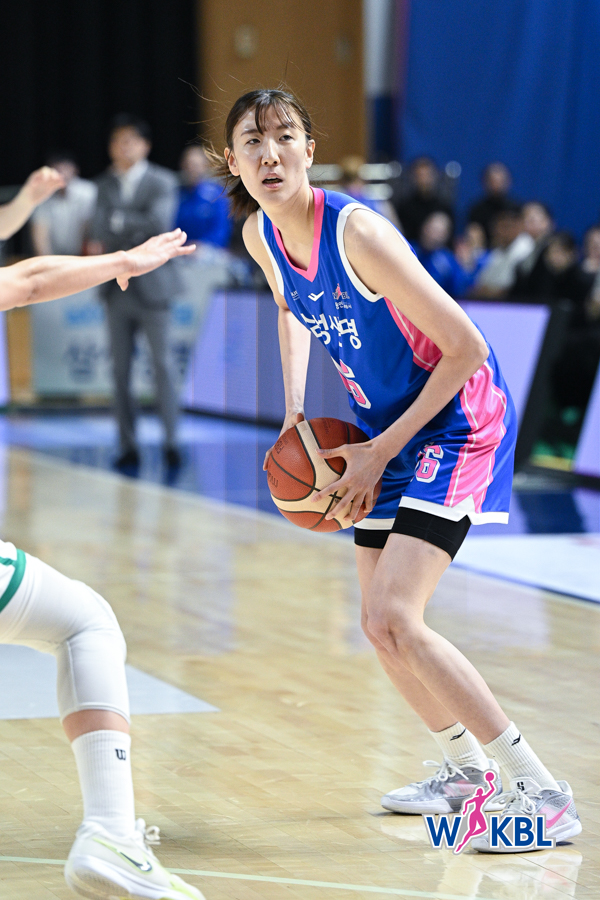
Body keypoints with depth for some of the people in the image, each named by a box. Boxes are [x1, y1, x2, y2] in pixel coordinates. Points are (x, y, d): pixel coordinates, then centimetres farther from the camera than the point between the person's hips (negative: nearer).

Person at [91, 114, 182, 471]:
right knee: (121, 369, 4)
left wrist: (119, 221, -11)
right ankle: (129, 446, 9)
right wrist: (100, 245, -18)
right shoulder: (106, 184, 11)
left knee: (162, 364, -3)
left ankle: (171, 442, 3)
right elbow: (100, 227, 2)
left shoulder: (163, 181, -2)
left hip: (151, 284, -4)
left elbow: (159, 223, -16)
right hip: (117, 287, 4)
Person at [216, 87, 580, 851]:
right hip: (387, 428, 8)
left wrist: (381, 451, -18)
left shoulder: (357, 231, -27)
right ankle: (466, 767, 34)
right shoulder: (260, 234, -3)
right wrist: (293, 413, 9)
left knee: (393, 618, -20)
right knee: (381, 628, 12)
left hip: (456, 421, -8)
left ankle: (543, 793, -14)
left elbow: (465, 347, -24)